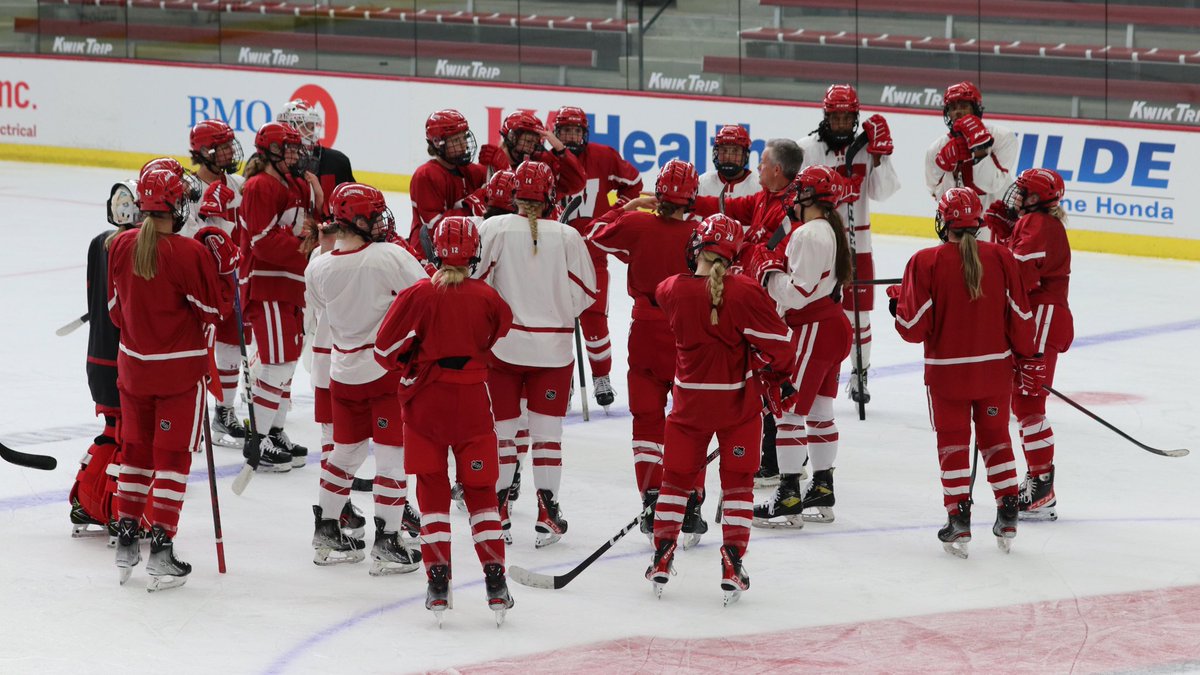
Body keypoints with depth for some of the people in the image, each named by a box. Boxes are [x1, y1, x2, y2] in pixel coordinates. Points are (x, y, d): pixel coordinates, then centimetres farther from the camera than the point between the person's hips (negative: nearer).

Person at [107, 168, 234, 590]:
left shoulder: (120, 246, -3)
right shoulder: (190, 253, -19)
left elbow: (116, 309, 6)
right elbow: (215, 309, -11)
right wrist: (224, 264, -2)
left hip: (132, 364, 5)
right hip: (180, 369, -5)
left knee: (136, 449, 17)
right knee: (172, 455, 1)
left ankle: (126, 540, 20)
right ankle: (161, 548, -2)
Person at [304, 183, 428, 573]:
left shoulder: (318, 269, -5)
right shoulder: (390, 257, -19)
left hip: (344, 372, 5)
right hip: (388, 369, -5)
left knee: (346, 450, 20)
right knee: (392, 452, 1)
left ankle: (326, 532, 26)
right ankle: (386, 543, 2)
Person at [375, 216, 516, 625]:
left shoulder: (417, 296, -10)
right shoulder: (488, 298, -5)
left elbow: (385, 350, -11)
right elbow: (503, 340, 10)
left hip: (426, 403, -1)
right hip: (473, 403, 1)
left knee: (432, 489, 8)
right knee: (480, 490, 10)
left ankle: (438, 581, 1)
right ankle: (496, 582, 4)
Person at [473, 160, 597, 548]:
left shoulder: (493, 229, -10)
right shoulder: (567, 236, -7)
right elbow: (584, 295, -1)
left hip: (502, 344, 0)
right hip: (553, 347, 0)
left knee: (501, 430, 10)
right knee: (547, 432, 7)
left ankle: (496, 515, 12)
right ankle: (547, 517, 6)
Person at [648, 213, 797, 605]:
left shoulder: (672, 291, -10)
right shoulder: (745, 293, -17)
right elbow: (775, 342, -13)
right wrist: (784, 379, 6)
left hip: (690, 399, 1)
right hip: (739, 402, -1)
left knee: (677, 477, 14)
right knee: (738, 481, 8)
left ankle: (662, 559, 13)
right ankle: (733, 565, 2)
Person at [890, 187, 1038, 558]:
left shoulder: (926, 262, -14)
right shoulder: (1001, 257, -5)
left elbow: (914, 328, -13)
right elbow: (1020, 317, 0)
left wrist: (897, 301, 8)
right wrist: (1027, 358, 16)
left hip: (947, 371, -3)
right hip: (995, 369, 3)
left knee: (953, 442, 7)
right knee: (995, 437, 16)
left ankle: (959, 521, 4)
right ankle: (1008, 516, 17)